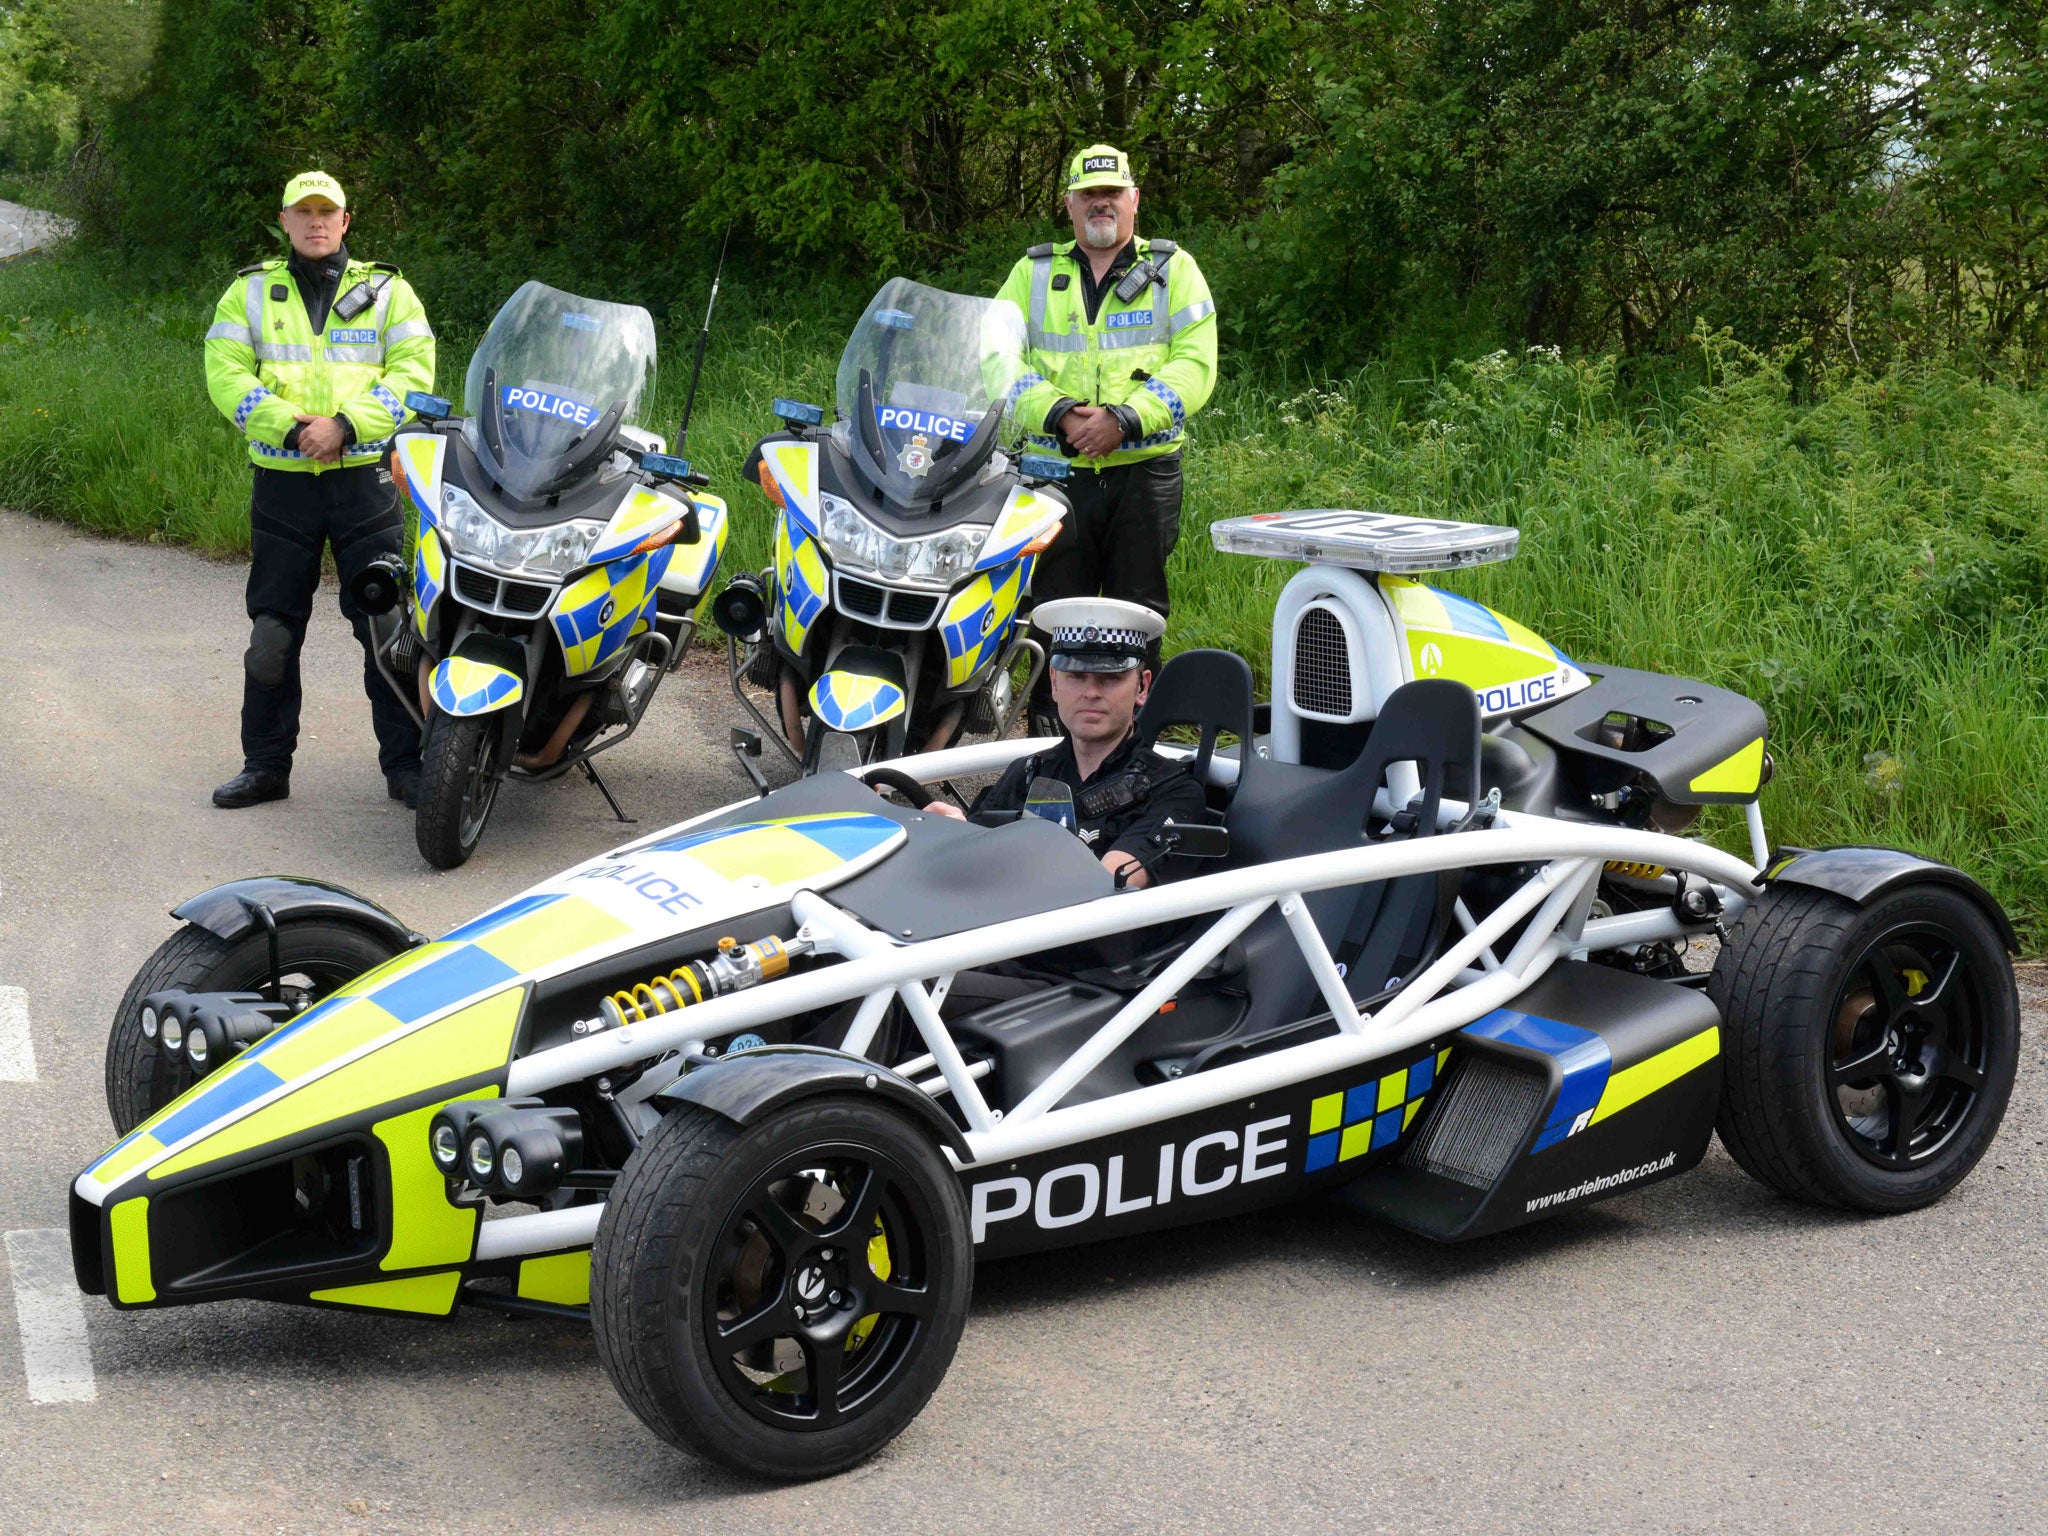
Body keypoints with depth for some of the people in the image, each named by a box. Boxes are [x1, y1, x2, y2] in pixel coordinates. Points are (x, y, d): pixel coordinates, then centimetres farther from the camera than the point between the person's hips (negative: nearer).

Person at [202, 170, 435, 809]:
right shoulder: (249, 292, 10)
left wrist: (346, 424, -16)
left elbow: (413, 373, -2)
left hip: (364, 476, -1)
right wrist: (292, 427, -15)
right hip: (282, 479, 1)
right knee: (273, 630, 6)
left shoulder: (387, 290, 9)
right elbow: (226, 374, -1)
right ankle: (265, 764, 16)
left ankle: (405, 763, 5)